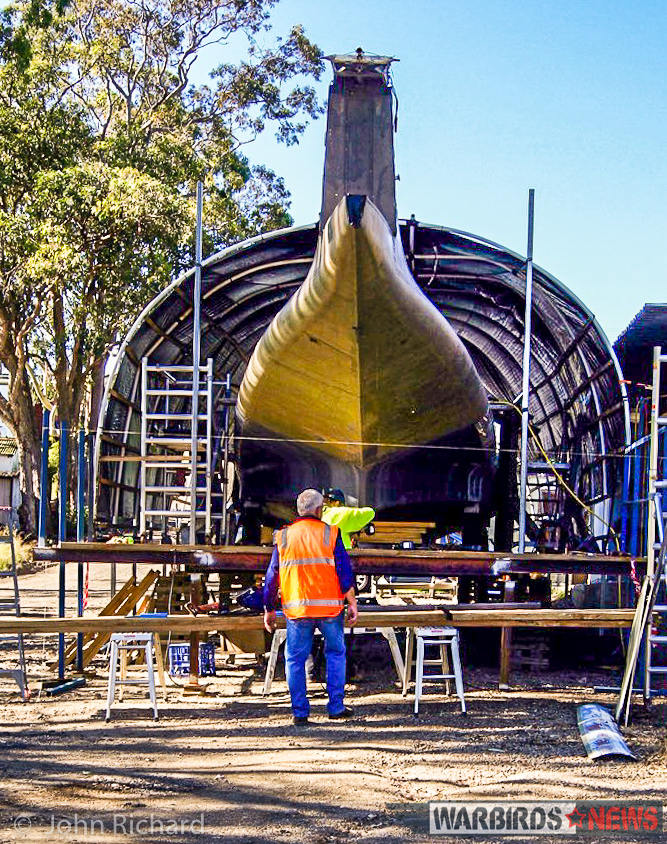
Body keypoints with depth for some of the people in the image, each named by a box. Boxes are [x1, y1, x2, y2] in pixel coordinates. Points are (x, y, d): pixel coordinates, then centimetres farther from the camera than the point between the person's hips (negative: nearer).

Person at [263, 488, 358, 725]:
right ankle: (336, 706, 12)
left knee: (295, 659, 8)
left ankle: (300, 712, 6)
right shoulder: (330, 533, 0)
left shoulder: (283, 537, 6)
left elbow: (272, 576, 8)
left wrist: (269, 610, 15)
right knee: (335, 654, 14)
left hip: (296, 608, 1)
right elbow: (345, 571, -4)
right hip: (329, 607, -1)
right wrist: (352, 603, 2)